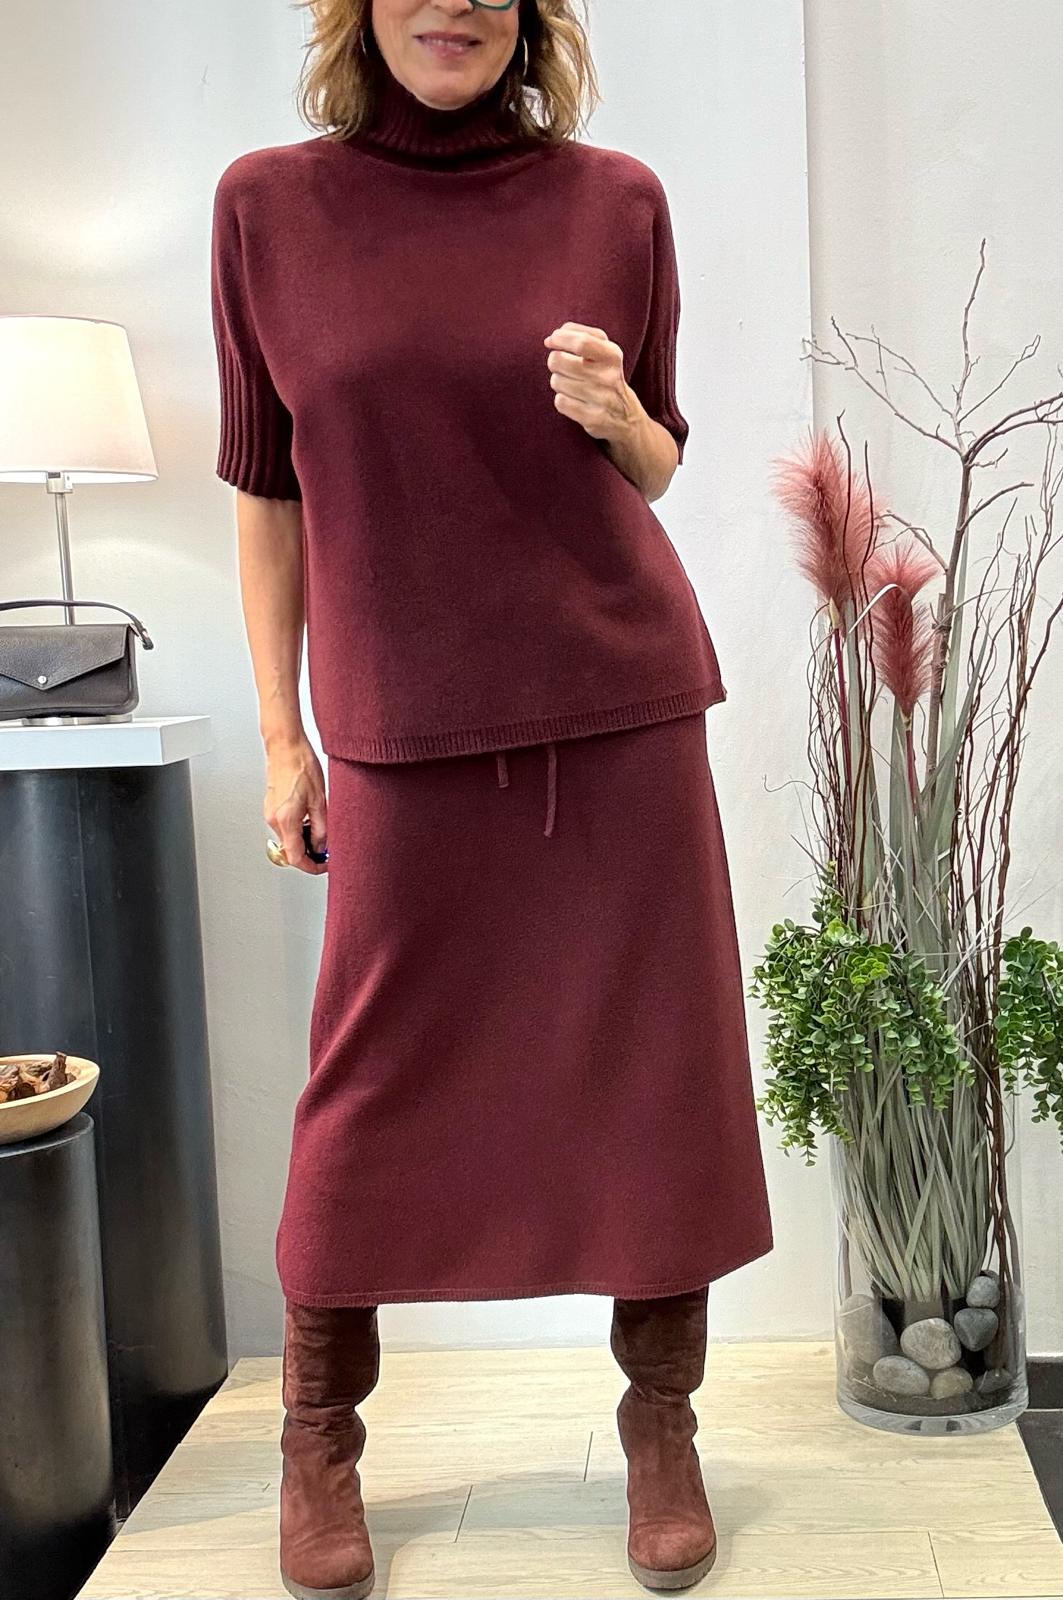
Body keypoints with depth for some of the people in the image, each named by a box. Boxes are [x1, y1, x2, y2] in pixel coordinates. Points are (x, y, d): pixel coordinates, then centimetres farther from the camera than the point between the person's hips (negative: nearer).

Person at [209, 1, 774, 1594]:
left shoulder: (617, 201, 4)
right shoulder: (269, 204, 3)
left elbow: (657, 473, 12)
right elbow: (269, 487, 6)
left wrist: (617, 415, -11)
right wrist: (280, 732, 4)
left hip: (624, 704, 2)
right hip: (407, 726, -1)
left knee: (660, 1072, 6)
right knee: (373, 1088, 5)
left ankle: (661, 1423, 26)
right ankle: (317, 1438, 26)